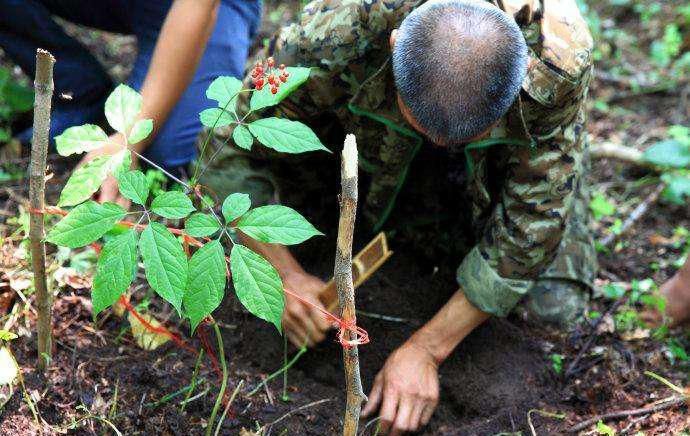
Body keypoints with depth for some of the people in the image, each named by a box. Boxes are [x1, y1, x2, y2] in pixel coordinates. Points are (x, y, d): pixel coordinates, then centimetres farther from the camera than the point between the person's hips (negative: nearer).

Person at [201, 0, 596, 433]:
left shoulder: (560, 62, -40)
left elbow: (530, 224, -30)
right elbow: (230, 143, -25)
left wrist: (424, 349, -29)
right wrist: (283, 275, -29)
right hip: (373, 140, 1)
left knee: (552, 300, -21)